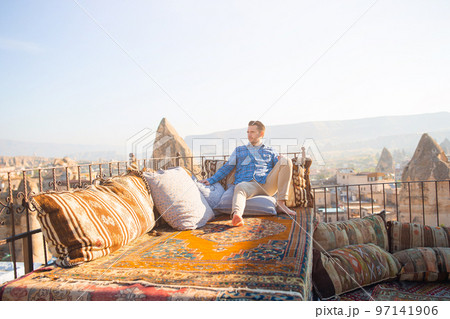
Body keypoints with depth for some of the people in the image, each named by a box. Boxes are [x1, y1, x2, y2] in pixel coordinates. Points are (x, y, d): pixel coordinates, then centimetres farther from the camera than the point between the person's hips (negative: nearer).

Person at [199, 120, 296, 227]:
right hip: (248, 184, -1)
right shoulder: (239, 150, 29)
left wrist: (281, 162, -7)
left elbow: (279, 170, 17)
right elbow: (226, 168, 22)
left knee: (286, 160, -19)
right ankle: (237, 215, -68)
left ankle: (281, 203, -24)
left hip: (267, 184, 2)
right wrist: (211, 180, 10)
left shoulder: (270, 151, 28)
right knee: (240, 187, -38)